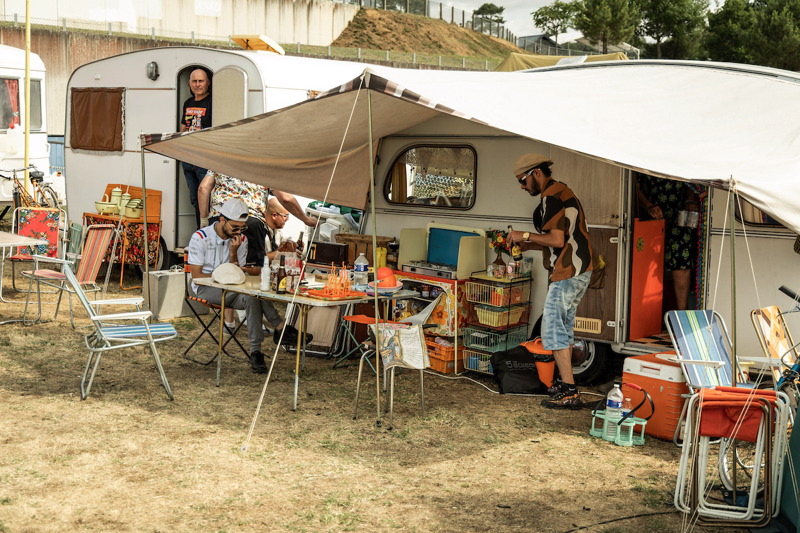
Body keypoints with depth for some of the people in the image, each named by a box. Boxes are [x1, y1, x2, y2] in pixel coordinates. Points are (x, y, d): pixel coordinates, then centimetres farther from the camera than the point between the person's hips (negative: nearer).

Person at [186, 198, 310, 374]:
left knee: (251, 297, -32)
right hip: (205, 289, -5)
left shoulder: (241, 239, 4)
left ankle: (256, 351, -34)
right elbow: (197, 277, -13)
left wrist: (233, 252, -16)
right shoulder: (200, 238, -10)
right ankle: (280, 328, -23)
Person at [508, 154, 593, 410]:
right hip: (579, 271, 11)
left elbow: (557, 239, -21)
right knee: (564, 327, 17)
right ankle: (566, 383, 25)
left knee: (553, 329, -8)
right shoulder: (563, 192, 20)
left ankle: (569, 392, -8)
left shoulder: (551, 197, -13)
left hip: (567, 273, -11)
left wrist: (526, 235, -9)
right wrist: (530, 245, 16)